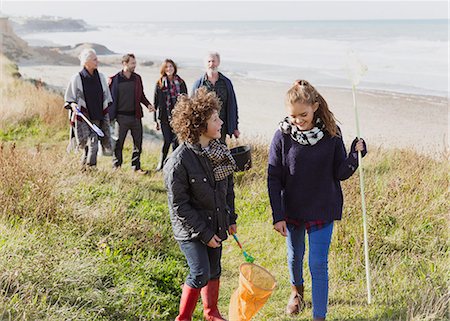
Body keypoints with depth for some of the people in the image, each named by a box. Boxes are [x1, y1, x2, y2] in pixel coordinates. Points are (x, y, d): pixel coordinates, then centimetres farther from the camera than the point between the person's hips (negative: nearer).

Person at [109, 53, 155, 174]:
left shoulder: (137, 78, 9)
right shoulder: (115, 79, -5)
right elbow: (110, 98, -2)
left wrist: (148, 104, 0)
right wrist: (111, 116, -7)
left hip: (135, 116, 4)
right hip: (121, 117, -4)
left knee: (138, 143, 7)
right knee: (118, 143, 3)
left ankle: (136, 166, 19)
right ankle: (116, 167, 16)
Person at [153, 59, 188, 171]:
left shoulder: (180, 83, 6)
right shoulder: (160, 84, 4)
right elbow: (156, 103, 6)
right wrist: (156, 120, 3)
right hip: (165, 117, -1)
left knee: (176, 141, -1)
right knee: (167, 140, -4)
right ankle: (161, 163, 15)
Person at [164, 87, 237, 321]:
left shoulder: (219, 150, -1)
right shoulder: (179, 161, -23)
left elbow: (228, 187, 12)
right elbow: (178, 205, -18)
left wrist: (230, 218, 11)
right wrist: (204, 233, -16)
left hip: (216, 223, 7)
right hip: (191, 229, -6)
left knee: (214, 270, 17)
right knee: (200, 273, -9)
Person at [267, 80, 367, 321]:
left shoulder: (331, 133, -12)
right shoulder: (282, 136, -13)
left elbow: (340, 173, -6)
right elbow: (274, 179, -8)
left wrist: (355, 155, -25)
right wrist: (278, 216, -11)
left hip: (322, 211, -1)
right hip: (292, 210, 2)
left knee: (318, 265, -1)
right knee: (295, 257, 22)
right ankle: (297, 291, 52)